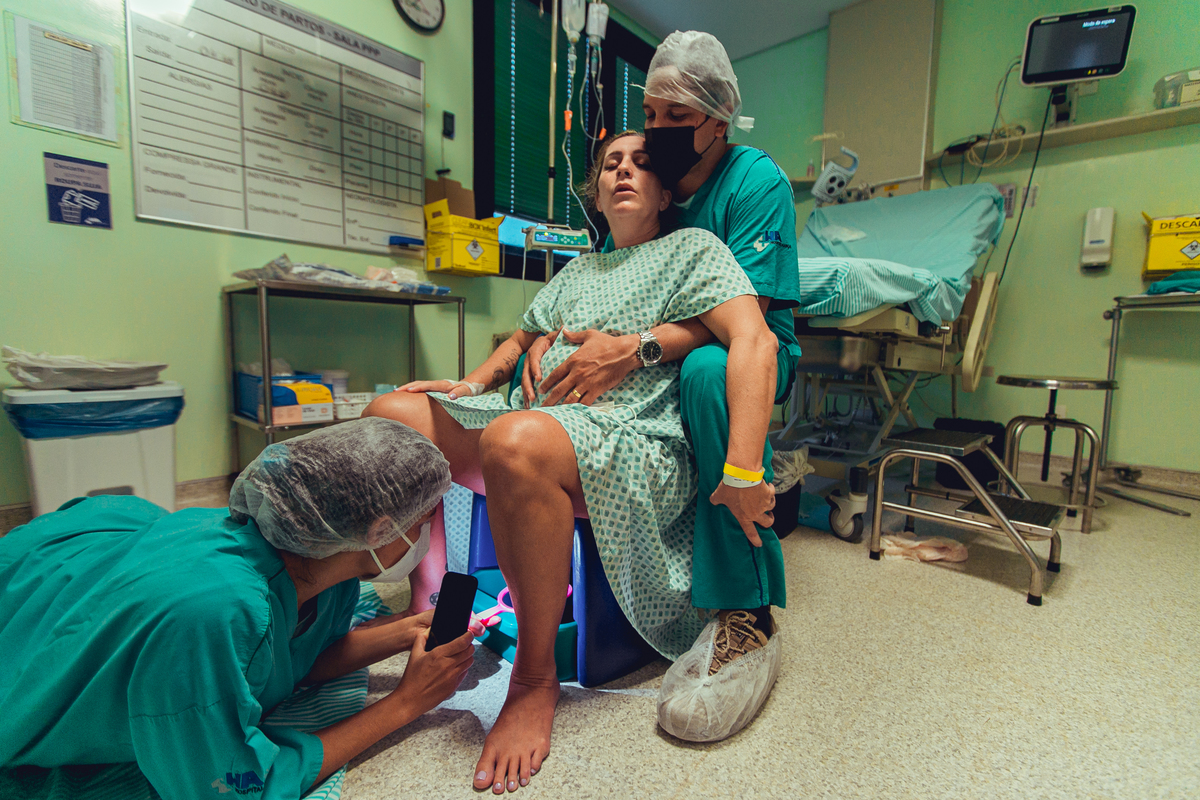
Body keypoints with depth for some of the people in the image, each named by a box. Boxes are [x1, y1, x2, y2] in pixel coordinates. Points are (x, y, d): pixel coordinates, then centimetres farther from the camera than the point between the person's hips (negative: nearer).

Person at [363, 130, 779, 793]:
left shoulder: (692, 247, 6)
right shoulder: (576, 271, 27)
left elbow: (755, 341, -11)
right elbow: (522, 338, 36)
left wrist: (743, 472, -24)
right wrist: (476, 382, 15)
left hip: (638, 441, -7)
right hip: (544, 421, 7)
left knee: (516, 439, -38)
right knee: (388, 415, -2)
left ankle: (535, 677, -16)